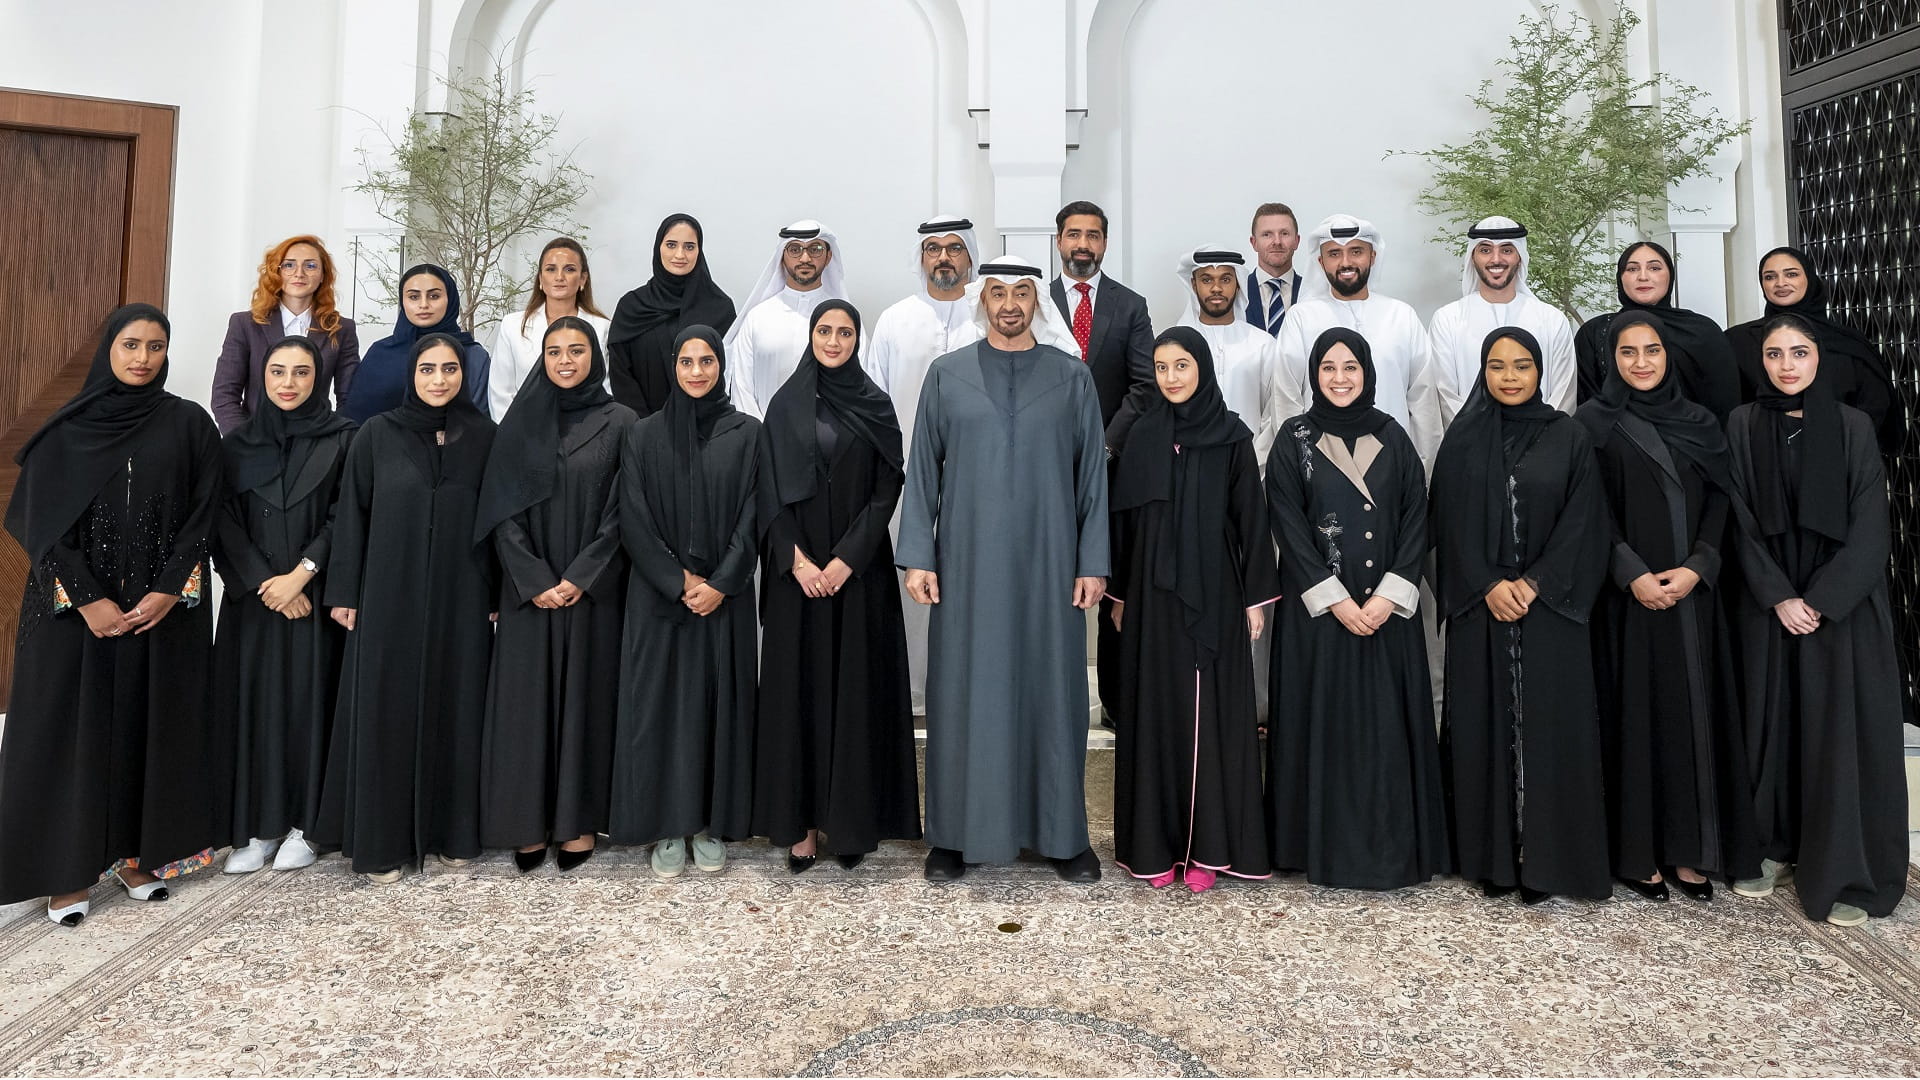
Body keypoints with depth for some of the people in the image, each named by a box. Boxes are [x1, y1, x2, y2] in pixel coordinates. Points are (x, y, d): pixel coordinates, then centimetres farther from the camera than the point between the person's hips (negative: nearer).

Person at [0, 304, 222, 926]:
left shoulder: (189, 424, 3)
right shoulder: (67, 430, 2)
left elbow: (201, 517, -1)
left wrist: (169, 592, -11)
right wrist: (88, 600, -12)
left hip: (164, 610, 1)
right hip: (75, 610, 0)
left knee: (151, 725, 6)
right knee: (72, 728, 2)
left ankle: (136, 854, 19)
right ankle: (66, 871, 13)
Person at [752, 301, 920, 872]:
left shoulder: (876, 406, 5)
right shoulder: (785, 406, 6)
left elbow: (887, 490, -1)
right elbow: (770, 490, 2)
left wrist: (847, 560, -11)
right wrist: (796, 560, -11)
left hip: (859, 569, 0)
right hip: (796, 570, 1)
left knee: (856, 686, 1)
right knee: (798, 686, 2)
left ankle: (851, 820, 11)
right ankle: (800, 822, 10)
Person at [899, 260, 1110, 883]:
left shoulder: (1073, 378, 6)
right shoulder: (947, 375, 6)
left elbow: (1092, 475, 4)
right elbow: (922, 470, 4)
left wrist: (1093, 563, -1)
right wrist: (917, 557, -2)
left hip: (1048, 563, 0)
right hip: (967, 564, 0)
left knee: (1052, 690, 5)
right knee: (964, 692, 4)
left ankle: (1060, 832, 18)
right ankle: (956, 834, 16)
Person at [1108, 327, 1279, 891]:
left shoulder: (1232, 436, 0)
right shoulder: (1140, 435, 5)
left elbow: (1251, 518, 1)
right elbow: (1125, 518, 7)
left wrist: (1256, 597, -2)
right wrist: (1120, 594, 6)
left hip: (1213, 592, -1)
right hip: (1153, 593, 2)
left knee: (1210, 711, 1)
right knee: (1156, 709, 5)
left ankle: (1208, 844, 11)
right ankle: (1157, 842, 14)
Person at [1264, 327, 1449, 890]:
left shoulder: (1392, 437, 8)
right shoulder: (1294, 439, 2)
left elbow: (1417, 518, 3)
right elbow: (1288, 524, -5)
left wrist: (1389, 596, -9)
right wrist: (1335, 599, -12)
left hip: (1387, 608, 2)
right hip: (1317, 606, -2)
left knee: (1387, 721, 3)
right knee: (1323, 721, 1)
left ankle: (1391, 848, 15)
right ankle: (1324, 846, 12)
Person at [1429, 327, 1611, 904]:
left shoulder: (1568, 437, 4)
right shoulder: (1462, 439, 5)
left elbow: (1581, 521, -1)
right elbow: (1451, 522, 0)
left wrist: (1533, 585, -11)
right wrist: (1489, 586, -10)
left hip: (1550, 607, 0)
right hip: (1479, 607, 1)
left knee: (1548, 724, 0)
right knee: (1484, 723, 3)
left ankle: (1545, 857, 10)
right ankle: (1491, 855, 13)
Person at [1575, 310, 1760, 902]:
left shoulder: (1699, 422, 11)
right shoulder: (1593, 421, 0)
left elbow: (1718, 502, 6)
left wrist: (1697, 568, -10)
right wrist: (1633, 575, -16)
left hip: (1691, 592, 4)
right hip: (1627, 594, -4)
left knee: (1695, 709, 5)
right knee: (1634, 712, 0)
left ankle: (1689, 848, 15)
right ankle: (1636, 851, 9)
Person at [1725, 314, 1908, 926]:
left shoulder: (1853, 426, 1)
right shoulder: (1743, 425, 3)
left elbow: (1869, 526, -4)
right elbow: (1740, 519, -1)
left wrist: (1821, 601, -13)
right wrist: (1778, 596, -10)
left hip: (1844, 604, -1)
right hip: (1768, 604, 1)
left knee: (1841, 729, 0)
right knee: (1771, 722, 5)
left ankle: (1844, 872, 10)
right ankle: (1776, 848, 19)